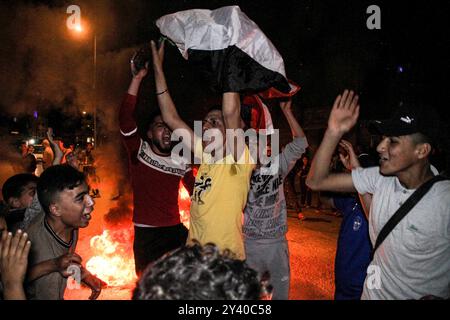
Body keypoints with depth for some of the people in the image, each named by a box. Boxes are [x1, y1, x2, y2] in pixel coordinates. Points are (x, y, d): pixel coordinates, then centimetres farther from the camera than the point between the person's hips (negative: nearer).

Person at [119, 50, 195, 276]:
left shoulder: (181, 162, 5)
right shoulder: (139, 151, -6)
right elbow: (125, 118, -21)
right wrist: (137, 79, -29)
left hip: (176, 231, 3)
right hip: (146, 235, -3)